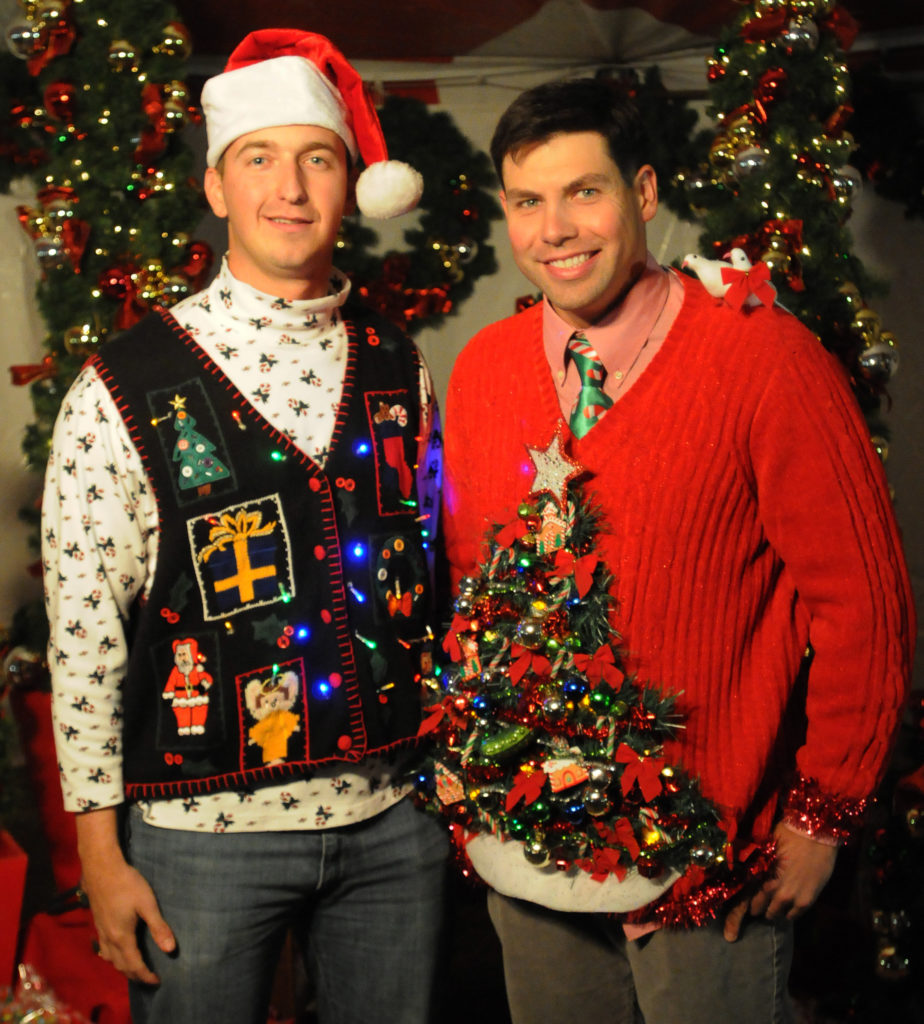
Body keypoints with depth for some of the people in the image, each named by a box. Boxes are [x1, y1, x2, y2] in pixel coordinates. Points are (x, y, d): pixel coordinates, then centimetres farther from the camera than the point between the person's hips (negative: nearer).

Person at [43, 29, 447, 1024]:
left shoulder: (400, 369, 4)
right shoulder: (124, 389, -8)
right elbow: (82, 630, -7)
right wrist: (100, 855, -6)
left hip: (393, 820, 4)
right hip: (203, 827, -3)